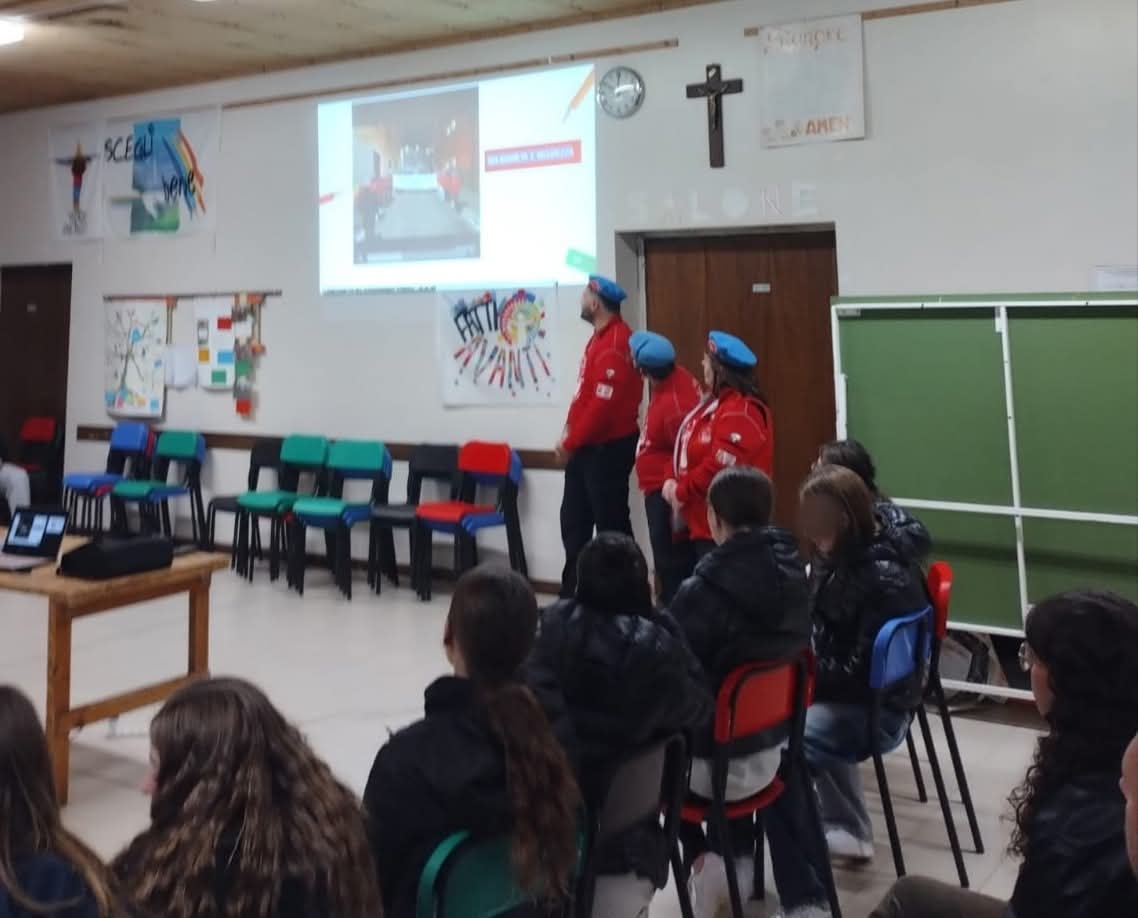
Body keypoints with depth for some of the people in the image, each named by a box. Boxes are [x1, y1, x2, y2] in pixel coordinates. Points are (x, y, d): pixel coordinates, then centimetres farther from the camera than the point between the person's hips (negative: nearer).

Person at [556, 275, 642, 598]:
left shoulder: (614, 344, -21)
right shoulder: (601, 336, 11)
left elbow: (603, 405, -25)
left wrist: (569, 442, -14)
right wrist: (570, 436, 8)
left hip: (607, 449, -10)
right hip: (587, 448, 10)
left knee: (611, 524, -1)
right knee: (574, 521, 15)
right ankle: (573, 593, 26)